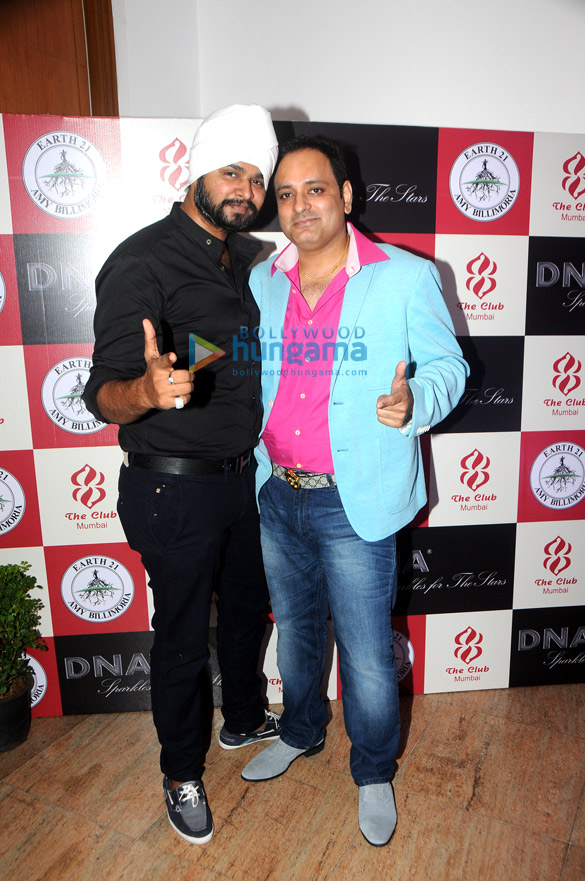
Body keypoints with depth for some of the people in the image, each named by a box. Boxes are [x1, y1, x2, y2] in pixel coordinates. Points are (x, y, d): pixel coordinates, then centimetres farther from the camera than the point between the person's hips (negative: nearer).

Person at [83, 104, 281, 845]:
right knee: (182, 637, 10)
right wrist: (147, 390, -43)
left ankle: (243, 721, 51)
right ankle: (181, 773, 37)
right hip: (176, 486, -7)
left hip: (244, 473, 7)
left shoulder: (251, 258, 9)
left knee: (247, 607, 23)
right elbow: (103, 394, -23)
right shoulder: (142, 262, -16)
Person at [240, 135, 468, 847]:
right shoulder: (260, 283, 7)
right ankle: (300, 732, 51)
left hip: (356, 502, -4)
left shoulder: (406, 277, -7)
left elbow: (447, 364, -2)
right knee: (294, 629, 24)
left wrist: (413, 402, -22)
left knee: (367, 656, 8)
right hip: (276, 496, 5)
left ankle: (374, 773, 38)